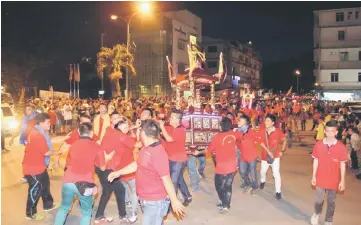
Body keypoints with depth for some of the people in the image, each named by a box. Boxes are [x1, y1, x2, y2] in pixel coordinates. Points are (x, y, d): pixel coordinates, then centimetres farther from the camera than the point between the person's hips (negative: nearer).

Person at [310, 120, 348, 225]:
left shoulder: (341, 147, -10)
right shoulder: (318, 144, -6)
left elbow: (342, 164, -4)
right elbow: (316, 161, 2)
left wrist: (342, 181, -4)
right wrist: (313, 176, 3)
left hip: (334, 180, 0)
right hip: (320, 179, 1)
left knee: (331, 202, 10)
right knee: (319, 200, 9)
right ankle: (316, 214, 39)